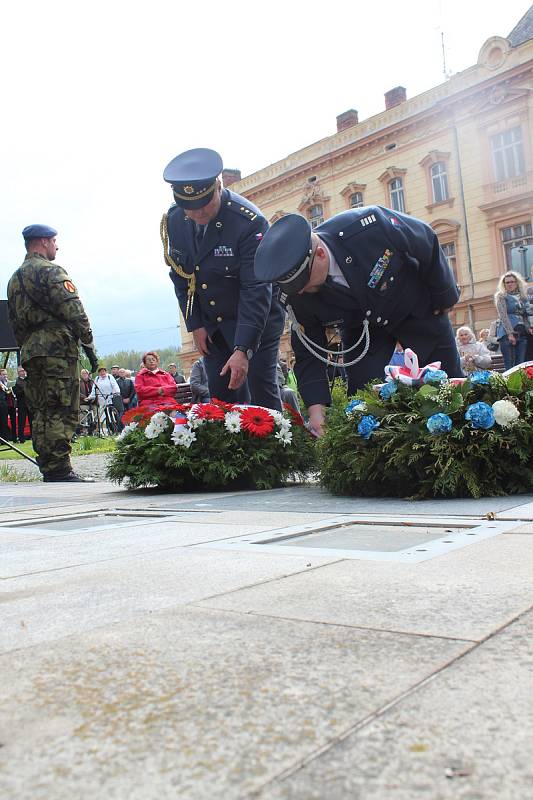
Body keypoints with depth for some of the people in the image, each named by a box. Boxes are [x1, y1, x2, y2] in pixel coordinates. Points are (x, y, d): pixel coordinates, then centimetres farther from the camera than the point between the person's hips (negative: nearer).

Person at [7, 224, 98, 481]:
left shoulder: (15, 278, 22)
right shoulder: (51, 271, -4)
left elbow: (14, 320, 22)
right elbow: (74, 311, -12)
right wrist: (88, 344, -8)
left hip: (29, 352, 9)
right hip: (57, 349, -8)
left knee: (41, 412, 9)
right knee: (62, 412, -9)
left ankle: (48, 469, 12)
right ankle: (60, 471, -11)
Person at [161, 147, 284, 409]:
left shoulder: (250, 222, -25)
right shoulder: (173, 220, -6)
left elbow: (256, 290, -28)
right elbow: (180, 276, 5)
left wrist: (243, 349, -34)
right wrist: (195, 325, -1)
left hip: (255, 318, -5)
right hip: (210, 324, 5)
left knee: (261, 391, -8)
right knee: (222, 396, 5)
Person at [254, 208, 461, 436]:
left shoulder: (369, 225, -39)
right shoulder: (294, 294, -28)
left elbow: (427, 241, -20)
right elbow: (308, 354, -18)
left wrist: (445, 296, -8)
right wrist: (316, 406, -31)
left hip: (418, 307, -1)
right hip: (361, 328, 1)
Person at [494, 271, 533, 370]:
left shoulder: (523, 297, 19)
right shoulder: (501, 296, 4)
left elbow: (525, 316, 22)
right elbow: (503, 316, -6)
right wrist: (510, 334, -16)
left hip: (522, 333, 5)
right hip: (507, 333, -5)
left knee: (521, 365, -2)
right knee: (510, 366, -9)